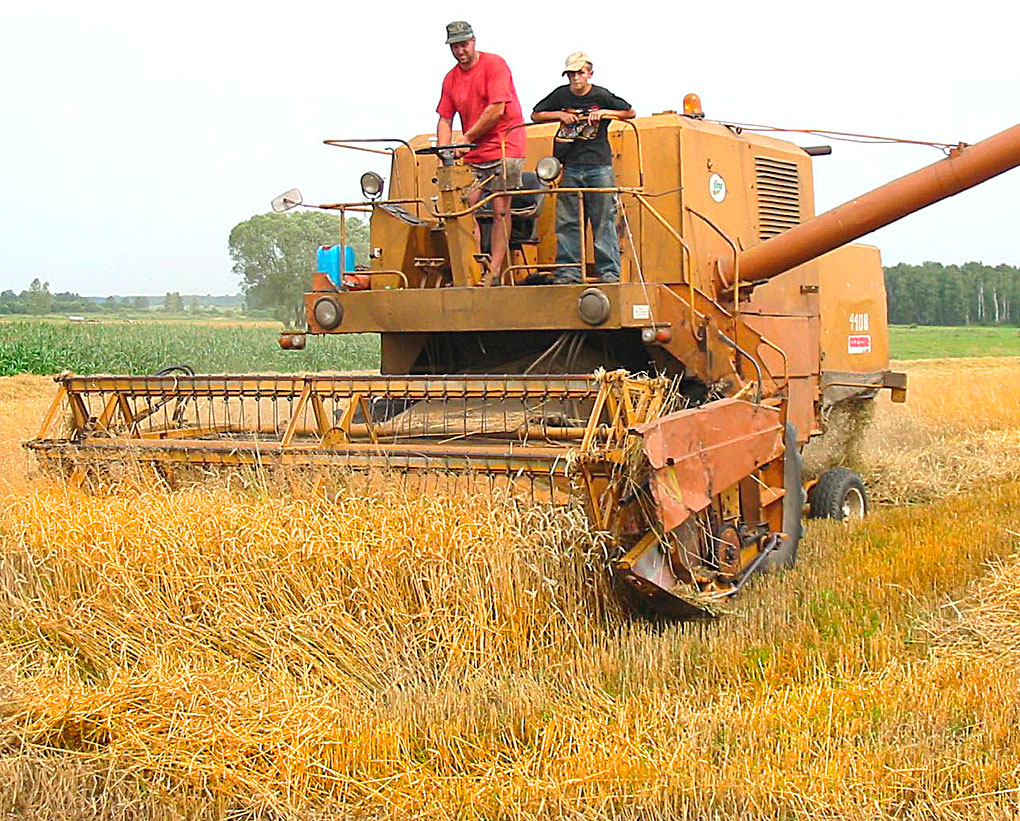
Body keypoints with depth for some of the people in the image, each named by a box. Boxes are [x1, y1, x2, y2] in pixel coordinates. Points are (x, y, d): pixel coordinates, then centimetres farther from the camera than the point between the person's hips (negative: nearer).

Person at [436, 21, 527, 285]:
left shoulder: (494, 64, -7)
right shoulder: (451, 78, 11)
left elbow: (496, 109, -15)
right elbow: (445, 119, 10)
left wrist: (467, 139, -12)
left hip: (505, 147, -6)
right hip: (472, 154, 6)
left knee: (500, 210, -5)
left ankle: (494, 272, -5)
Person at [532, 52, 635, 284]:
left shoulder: (602, 96, 0)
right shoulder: (561, 95, 6)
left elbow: (630, 112, 9)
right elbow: (536, 115, 15)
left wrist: (604, 113, -6)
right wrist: (559, 115, -2)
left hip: (599, 166, -2)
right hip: (570, 168, 3)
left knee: (604, 221, -2)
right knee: (566, 221, 2)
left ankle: (609, 271, 3)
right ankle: (568, 270, 8)